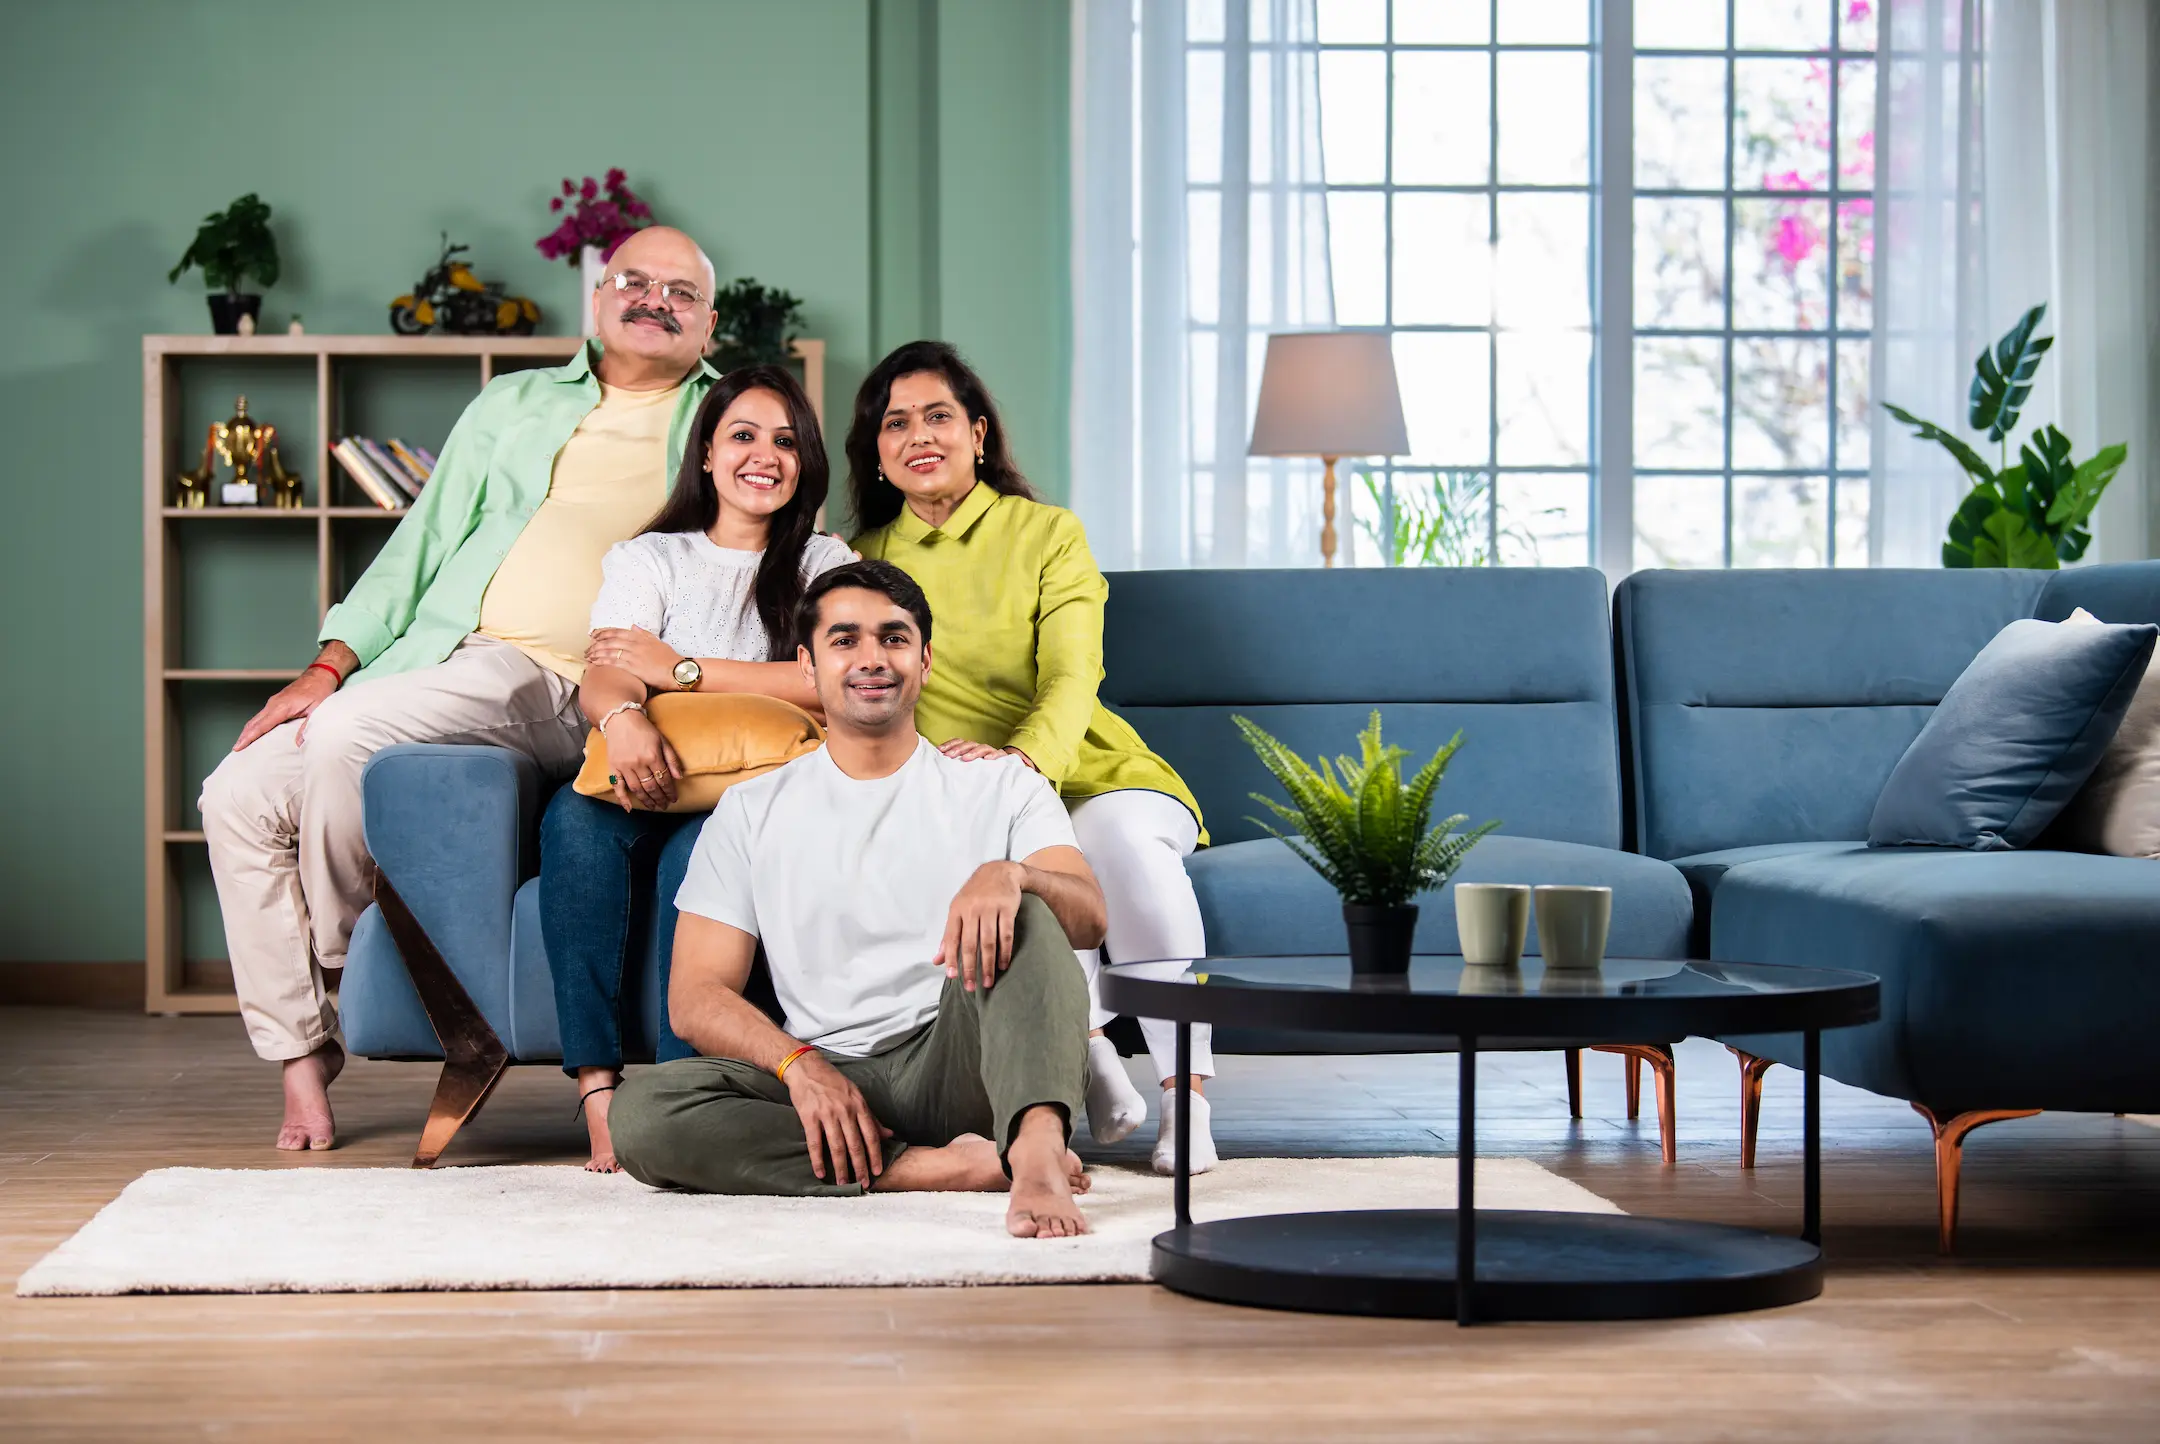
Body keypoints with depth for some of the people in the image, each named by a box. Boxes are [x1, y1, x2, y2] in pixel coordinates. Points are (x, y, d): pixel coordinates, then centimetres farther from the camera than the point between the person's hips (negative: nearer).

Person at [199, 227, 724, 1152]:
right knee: (239, 796, -11)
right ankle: (301, 1052, 0)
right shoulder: (513, 405, 26)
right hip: (431, 659, 5)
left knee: (344, 738, -29)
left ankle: (338, 955, -4)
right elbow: (422, 544, 21)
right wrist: (329, 664, 6)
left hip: (560, 691, -5)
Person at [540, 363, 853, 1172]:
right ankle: (597, 1089, -40)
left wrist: (682, 671, -9)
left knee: (696, 849, -36)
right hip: (649, 794, 2)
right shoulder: (648, 559, 17)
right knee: (575, 816, -33)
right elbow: (599, 676, -1)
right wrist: (622, 713, -28)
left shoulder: (822, 563, 15)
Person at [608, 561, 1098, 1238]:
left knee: (1018, 910, -25)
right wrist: (800, 1063, -13)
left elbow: (1089, 921, -3)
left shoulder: (1001, 787, 13)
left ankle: (1035, 1151, -46)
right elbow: (696, 997, 7)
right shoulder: (751, 810, 15)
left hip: (959, 1070, -1)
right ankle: (948, 1166, -29)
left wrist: (1008, 874, -28)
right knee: (641, 1111, -27)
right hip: (826, 1078, 1)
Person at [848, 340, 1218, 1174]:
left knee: (1124, 831, -36)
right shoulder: (865, 561, 13)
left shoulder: (1049, 535, 5)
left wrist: (1020, 756, -34)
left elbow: (1071, 679, -10)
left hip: (1078, 771, 0)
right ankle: (1093, 1064, -27)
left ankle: (1186, 1095, -33)